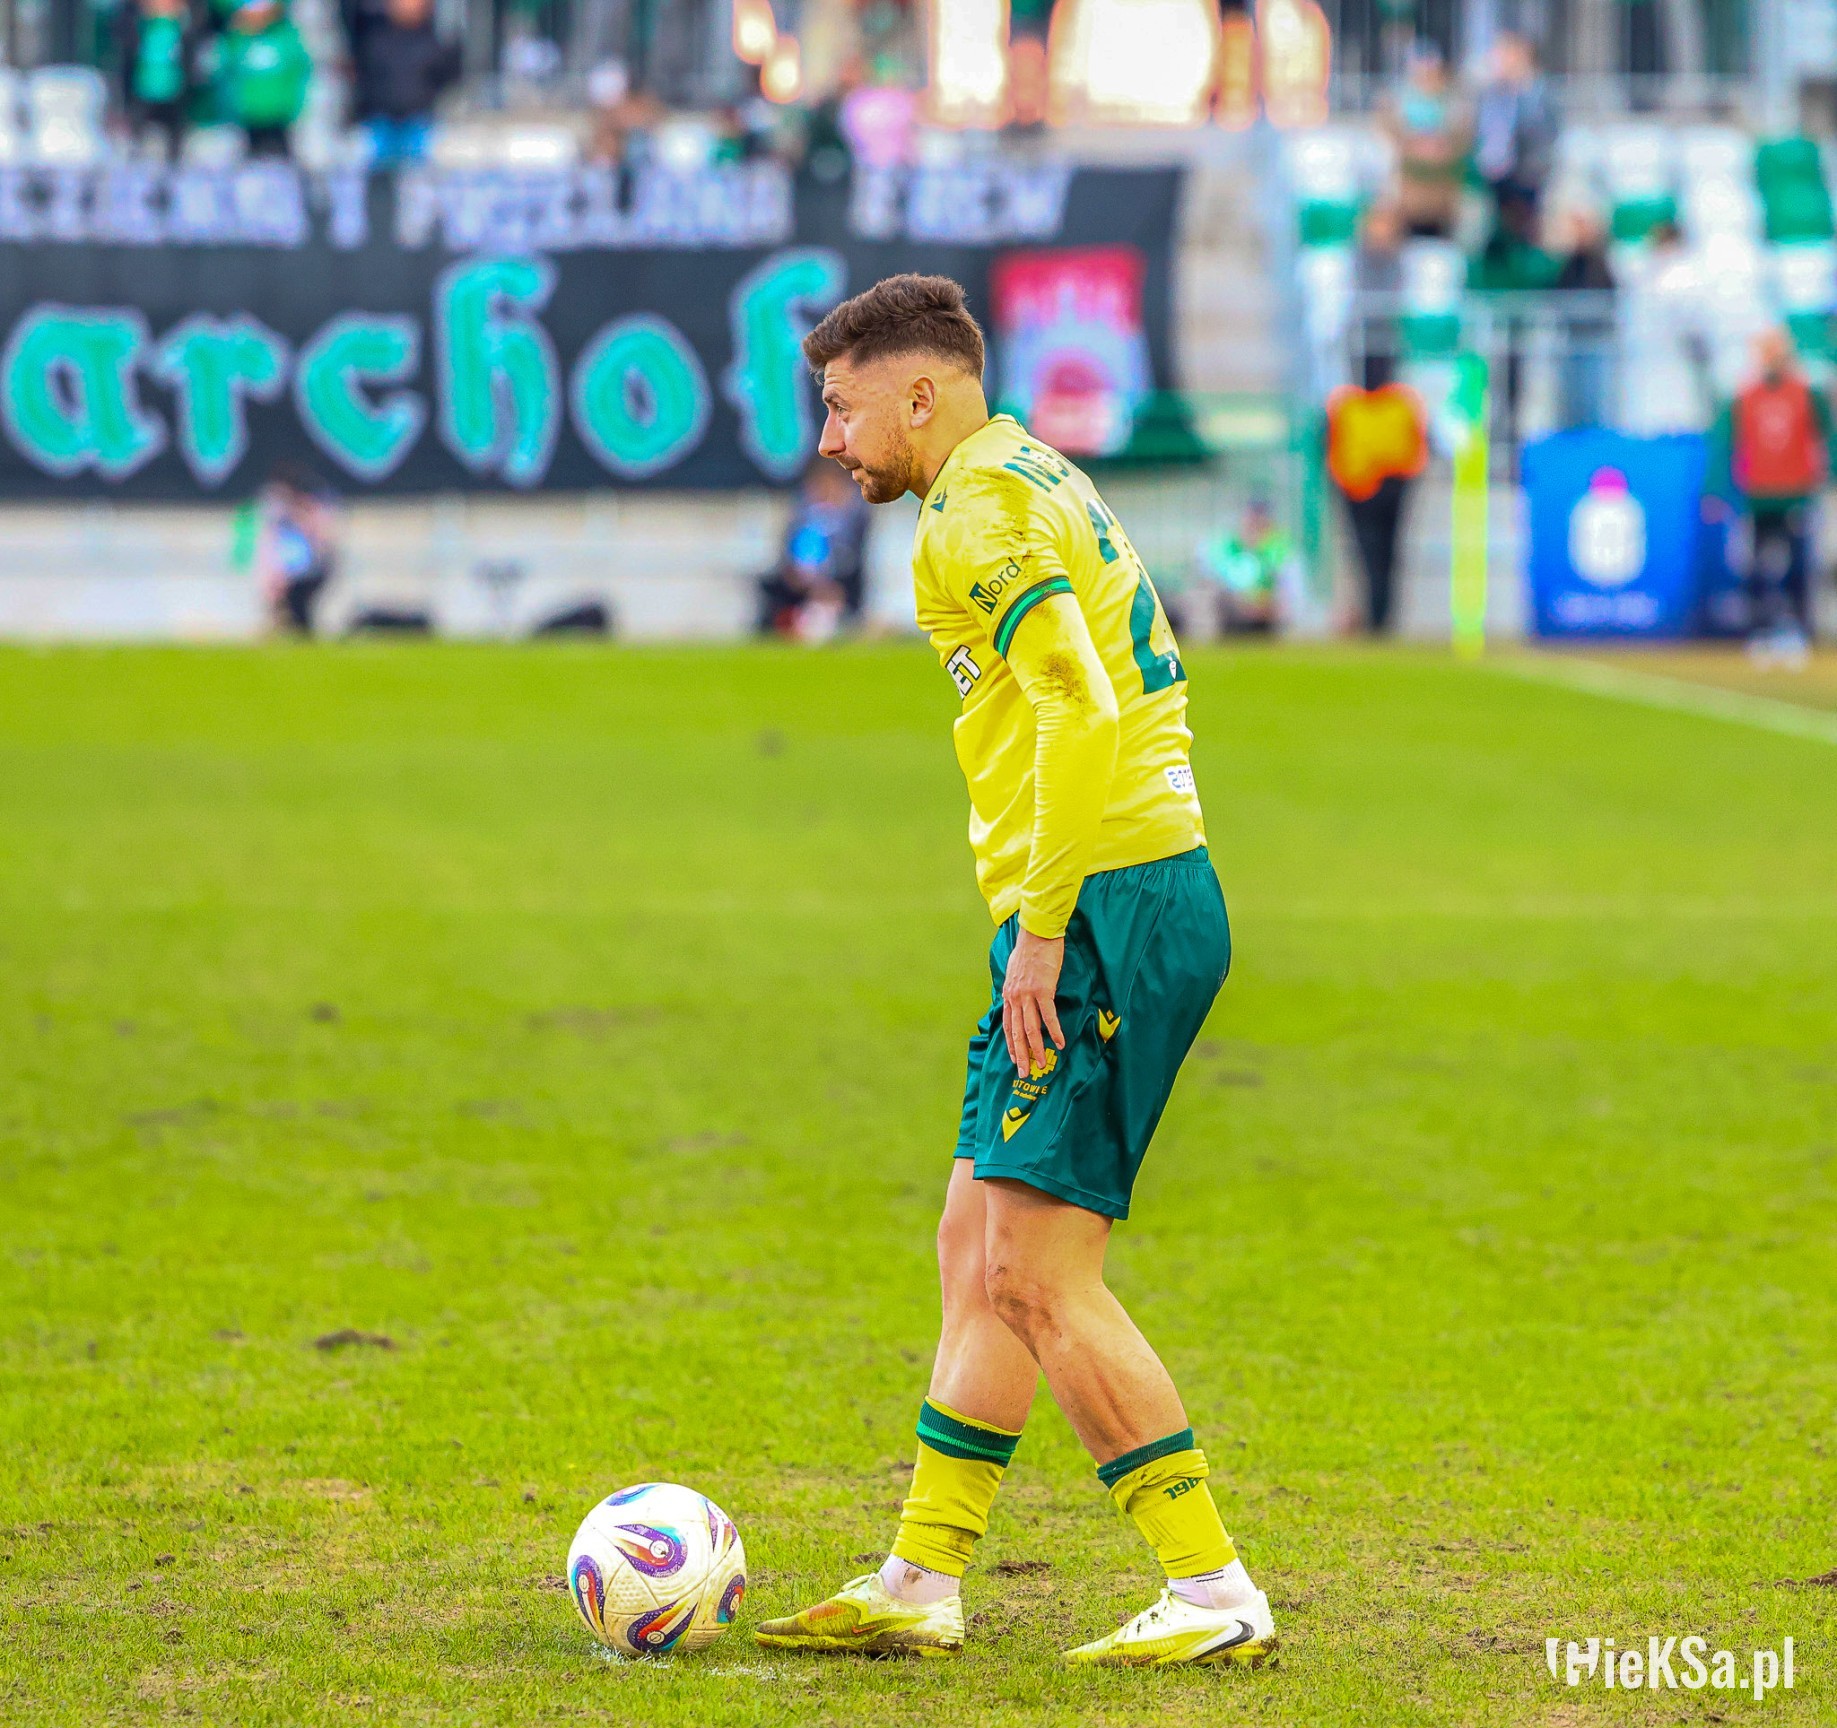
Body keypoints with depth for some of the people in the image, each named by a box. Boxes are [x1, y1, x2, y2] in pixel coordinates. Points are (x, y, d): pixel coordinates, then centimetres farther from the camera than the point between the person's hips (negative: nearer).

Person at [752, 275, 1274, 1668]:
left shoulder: (982, 501, -10)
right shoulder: (1039, 480, 22)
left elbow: (1080, 716, -21)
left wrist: (1043, 927, -21)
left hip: (1107, 905, -11)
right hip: (1145, 895, 11)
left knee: (1036, 1278, -10)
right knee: (980, 1258, 13)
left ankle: (1215, 1595, -9)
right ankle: (918, 1588, 16)